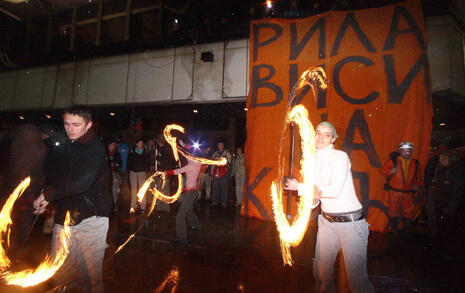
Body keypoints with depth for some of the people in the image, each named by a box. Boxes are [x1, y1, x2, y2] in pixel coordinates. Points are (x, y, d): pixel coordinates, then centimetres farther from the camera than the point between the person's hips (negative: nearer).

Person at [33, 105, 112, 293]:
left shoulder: (94, 147, -14)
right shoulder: (67, 146, 13)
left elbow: (82, 181, -27)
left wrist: (47, 194, -16)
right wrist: (46, 200, 7)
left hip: (90, 218, -7)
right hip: (64, 217, 7)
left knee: (91, 273, 3)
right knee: (61, 273, 13)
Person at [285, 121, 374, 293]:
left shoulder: (340, 157, -11)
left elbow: (335, 190, -21)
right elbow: (315, 195, 9)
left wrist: (300, 187, -16)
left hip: (350, 221, -6)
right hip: (326, 220, 6)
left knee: (356, 275, 1)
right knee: (321, 271, 13)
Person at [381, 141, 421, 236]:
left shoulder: (415, 164, 7)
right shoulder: (393, 161, -5)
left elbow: (417, 177, 19)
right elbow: (383, 170, 0)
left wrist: (416, 185, 5)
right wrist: (390, 172, -20)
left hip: (408, 192, 3)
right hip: (394, 192, -3)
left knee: (409, 212, 9)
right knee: (393, 211, 5)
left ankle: (406, 232, 27)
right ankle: (394, 230, 22)